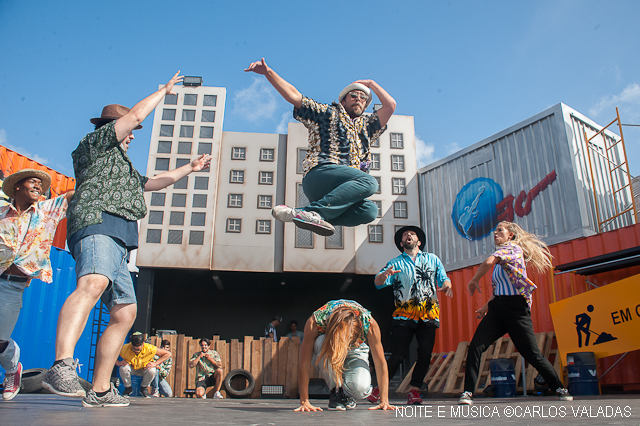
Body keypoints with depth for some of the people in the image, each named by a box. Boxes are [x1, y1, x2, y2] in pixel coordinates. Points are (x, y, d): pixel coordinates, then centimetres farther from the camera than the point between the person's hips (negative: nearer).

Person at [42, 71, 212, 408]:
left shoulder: (121, 167, 38)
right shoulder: (94, 142, 15)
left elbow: (155, 182, 47)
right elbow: (135, 114, 8)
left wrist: (190, 168, 49)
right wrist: (165, 90, 21)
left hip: (117, 243, 10)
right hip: (97, 222, -10)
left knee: (125, 312, 2)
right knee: (93, 283, -36)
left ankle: (100, 390, 3)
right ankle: (62, 366, -52)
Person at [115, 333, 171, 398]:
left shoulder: (150, 348, -30)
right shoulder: (125, 348, -29)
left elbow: (168, 354, -23)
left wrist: (155, 363, -32)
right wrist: (118, 362, -32)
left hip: (144, 370, -1)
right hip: (131, 369, 1)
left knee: (152, 370, -34)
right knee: (123, 368, -33)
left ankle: (144, 388, -3)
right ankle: (128, 388, -4)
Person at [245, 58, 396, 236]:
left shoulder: (366, 126, 34)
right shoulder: (327, 113, 21)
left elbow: (390, 105, 27)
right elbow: (294, 96, 14)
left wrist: (370, 84, 34)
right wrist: (268, 72, 4)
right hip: (319, 174, -5)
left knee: (369, 210, -27)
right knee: (369, 182, -32)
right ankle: (311, 212, -37)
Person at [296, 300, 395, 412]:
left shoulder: (369, 323, -36)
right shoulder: (314, 322, -38)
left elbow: (380, 363, -24)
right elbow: (304, 364, -31)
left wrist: (384, 401, -22)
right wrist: (304, 402, -32)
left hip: (355, 350, 0)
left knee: (361, 390, -31)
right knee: (322, 343, -39)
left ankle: (346, 392, 6)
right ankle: (336, 390, -16)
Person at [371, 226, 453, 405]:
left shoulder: (432, 259, 18)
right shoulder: (396, 263, 12)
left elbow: (443, 279, 14)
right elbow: (378, 283, 1)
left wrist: (447, 286, -10)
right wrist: (385, 274, -22)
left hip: (428, 316, 2)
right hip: (404, 315, -2)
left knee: (425, 354, -5)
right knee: (398, 355, -7)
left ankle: (414, 390, 9)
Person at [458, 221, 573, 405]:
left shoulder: (512, 247, -3)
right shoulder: (502, 260, 23)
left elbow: (489, 262, -22)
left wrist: (474, 281, -9)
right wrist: (486, 306, 24)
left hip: (515, 308, -7)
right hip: (497, 309, 7)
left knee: (532, 354, 1)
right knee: (475, 347, -10)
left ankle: (559, 388, 23)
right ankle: (468, 392, -7)